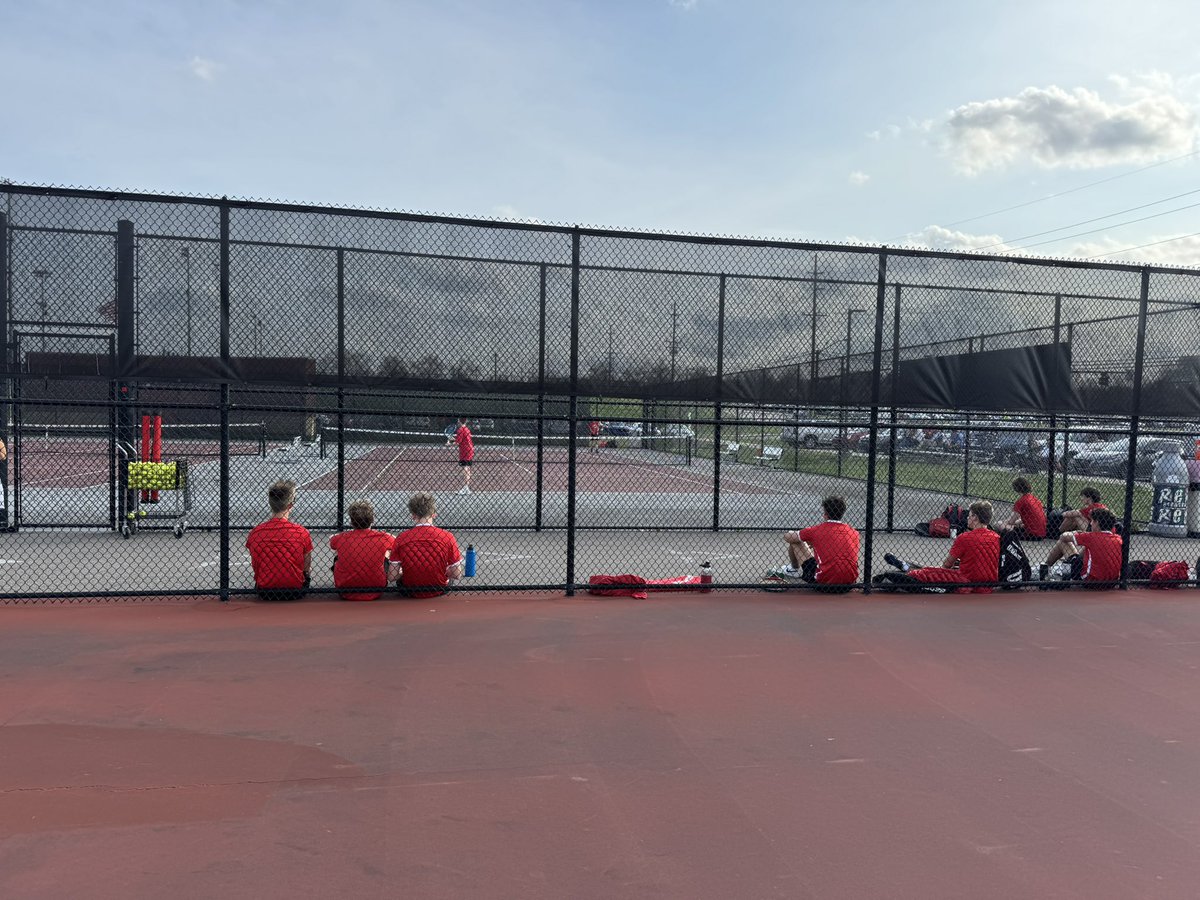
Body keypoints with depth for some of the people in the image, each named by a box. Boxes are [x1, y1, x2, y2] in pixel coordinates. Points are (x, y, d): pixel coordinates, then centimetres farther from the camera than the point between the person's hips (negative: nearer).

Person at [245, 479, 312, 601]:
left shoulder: (255, 533, -6)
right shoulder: (301, 532, -12)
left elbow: (254, 567, 7)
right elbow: (307, 568, -1)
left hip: (264, 592, 2)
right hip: (295, 592, -2)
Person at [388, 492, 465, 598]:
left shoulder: (401, 538, -12)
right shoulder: (447, 536, -15)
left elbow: (392, 576, -11)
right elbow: (457, 575, -10)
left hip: (410, 593, 1)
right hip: (439, 591, -1)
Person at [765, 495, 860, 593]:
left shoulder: (818, 530, -1)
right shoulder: (854, 533, 8)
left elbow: (787, 537, 12)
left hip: (824, 583, -4)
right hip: (849, 585, 4)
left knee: (795, 542, 15)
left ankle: (795, 570, 39)